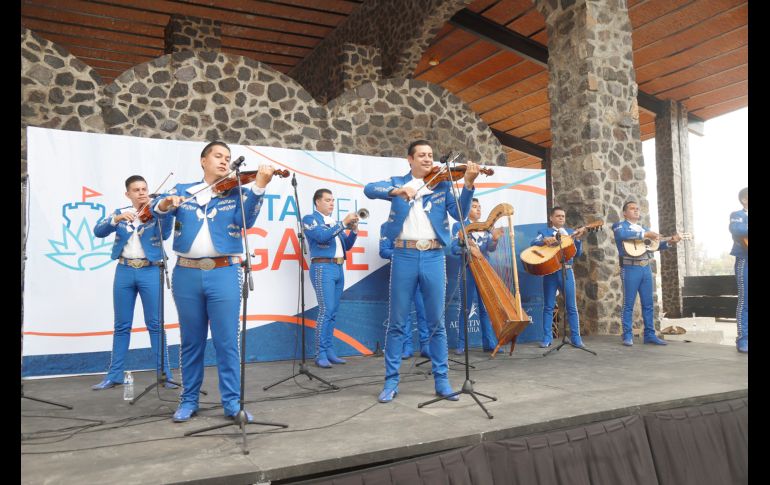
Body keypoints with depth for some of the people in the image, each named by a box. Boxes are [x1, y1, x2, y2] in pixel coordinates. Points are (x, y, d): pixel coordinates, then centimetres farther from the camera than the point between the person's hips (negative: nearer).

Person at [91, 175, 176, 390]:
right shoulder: (120, 212, 11)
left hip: (150, 271, -2)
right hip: (124, 271, 3)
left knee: (155, 324, -1)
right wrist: (117, 218, -20)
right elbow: (98, 231, -3)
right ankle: (114, 375, 17)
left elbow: (164, 233, -15)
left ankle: (164, 373, 5)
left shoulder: (156, 213, 3)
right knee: (122, 325, 9)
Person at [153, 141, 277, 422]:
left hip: (224, 274, -1)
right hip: (187, 274, 1)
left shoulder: (235, 193, 8)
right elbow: (156, 209, 2)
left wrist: (259, 187, -19)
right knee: (191, 341, 11)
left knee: (227, 341, -1)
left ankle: (232, 402, 9)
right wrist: (164, 204, -21)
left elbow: (245, 221, -8)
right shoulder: (182, 191, 13)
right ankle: (189, 400, 24)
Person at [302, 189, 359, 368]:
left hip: (339, 268, 7)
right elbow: (322, 236, -16)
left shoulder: (334, 222, 21)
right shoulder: (310, 219, 2)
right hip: (323, 267, -7)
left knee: (333, 312, 6)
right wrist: (343, 223, -17)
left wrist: (354, 230, 0)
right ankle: (320, 354, -8)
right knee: (326, 311, -13)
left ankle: (330, 351, 10)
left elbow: (347, 245, 17)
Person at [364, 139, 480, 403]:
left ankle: (441, 380, 17)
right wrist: (397, 190, -25)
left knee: (437, 322, 6)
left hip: (433, 257, 1)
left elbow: (459, 213, 0)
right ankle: (391, 381, 14)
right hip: (404, 256, -1)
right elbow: (369, 189, -8)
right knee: (397, 322, 4)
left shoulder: (443, 184, 12)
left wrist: (468, 184, -13)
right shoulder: (397, 182, 10)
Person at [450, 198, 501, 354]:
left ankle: (489, 343, 5)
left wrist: (494, 239, -18)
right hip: (468, 270, -3)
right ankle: (461, 344, 5)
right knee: (465, 307, -1)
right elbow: (454, 248, -5)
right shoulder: (459, 226, 4)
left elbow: (491, 248, 3)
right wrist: (469, 249, -23)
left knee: (486, 307, 2)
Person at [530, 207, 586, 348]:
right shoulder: (544, 231, 9)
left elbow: (577, 253, 8)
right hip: (550, 271, -2)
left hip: (567, 271, 2)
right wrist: (545, 240, -27)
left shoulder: (570, 232, 15)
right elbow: (533, 243, -10)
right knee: (548, 306, 1)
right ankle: (547, 338, 6)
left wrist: (578, 239, -7)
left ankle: (575, 337, 8)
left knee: (571, 306, 2)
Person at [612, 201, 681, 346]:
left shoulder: (644, 228, 22)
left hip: (646, 268, 6)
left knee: (648, 303, 7)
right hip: (630, 268, -6)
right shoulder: (620, 225, 2)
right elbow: (622, 235, -23)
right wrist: (645, 234, -22)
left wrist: (670, 242, 0)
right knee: (628, 303, -2)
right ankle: (627, 335, 3)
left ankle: (650, 334, 13)